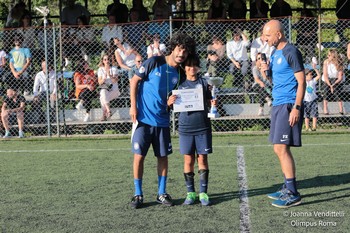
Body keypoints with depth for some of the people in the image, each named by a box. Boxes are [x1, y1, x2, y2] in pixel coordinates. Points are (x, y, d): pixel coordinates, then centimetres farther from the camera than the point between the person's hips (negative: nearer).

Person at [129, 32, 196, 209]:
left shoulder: (179, 73, 4)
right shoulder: (154, 62, -9)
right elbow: (134, 81, -3)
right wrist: (133, 106, -9)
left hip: (162, 120, 4)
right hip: (143, 118, -4)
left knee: (163, 156, 6)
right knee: (139, 156, -2)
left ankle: (162, 193, 17)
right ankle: (138, 194, 7)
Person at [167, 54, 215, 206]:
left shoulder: (204, 83, 5)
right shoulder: (180, 84, 5)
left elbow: (209, 102, 9)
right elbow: (174, 106, 7)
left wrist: (213, 104, -13)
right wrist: (170, 102, -14)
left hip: (203, 127, 0)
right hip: (186, 127, 0)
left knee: (202, 159, 2)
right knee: (188, 160, 3)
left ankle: (203, 192, 7)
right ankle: (190, 192, 10)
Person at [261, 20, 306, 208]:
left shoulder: (291, 52, -12)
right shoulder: (275, 53, 15)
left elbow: (301, 81, -15)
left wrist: (297, 108, -22)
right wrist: (266, 72, 3)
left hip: (288, 105, -10)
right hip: (278, 104, 10)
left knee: (281, 148, -12)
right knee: (279, 149, 13)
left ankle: (293, 194, -10)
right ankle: (288, 188, 22)